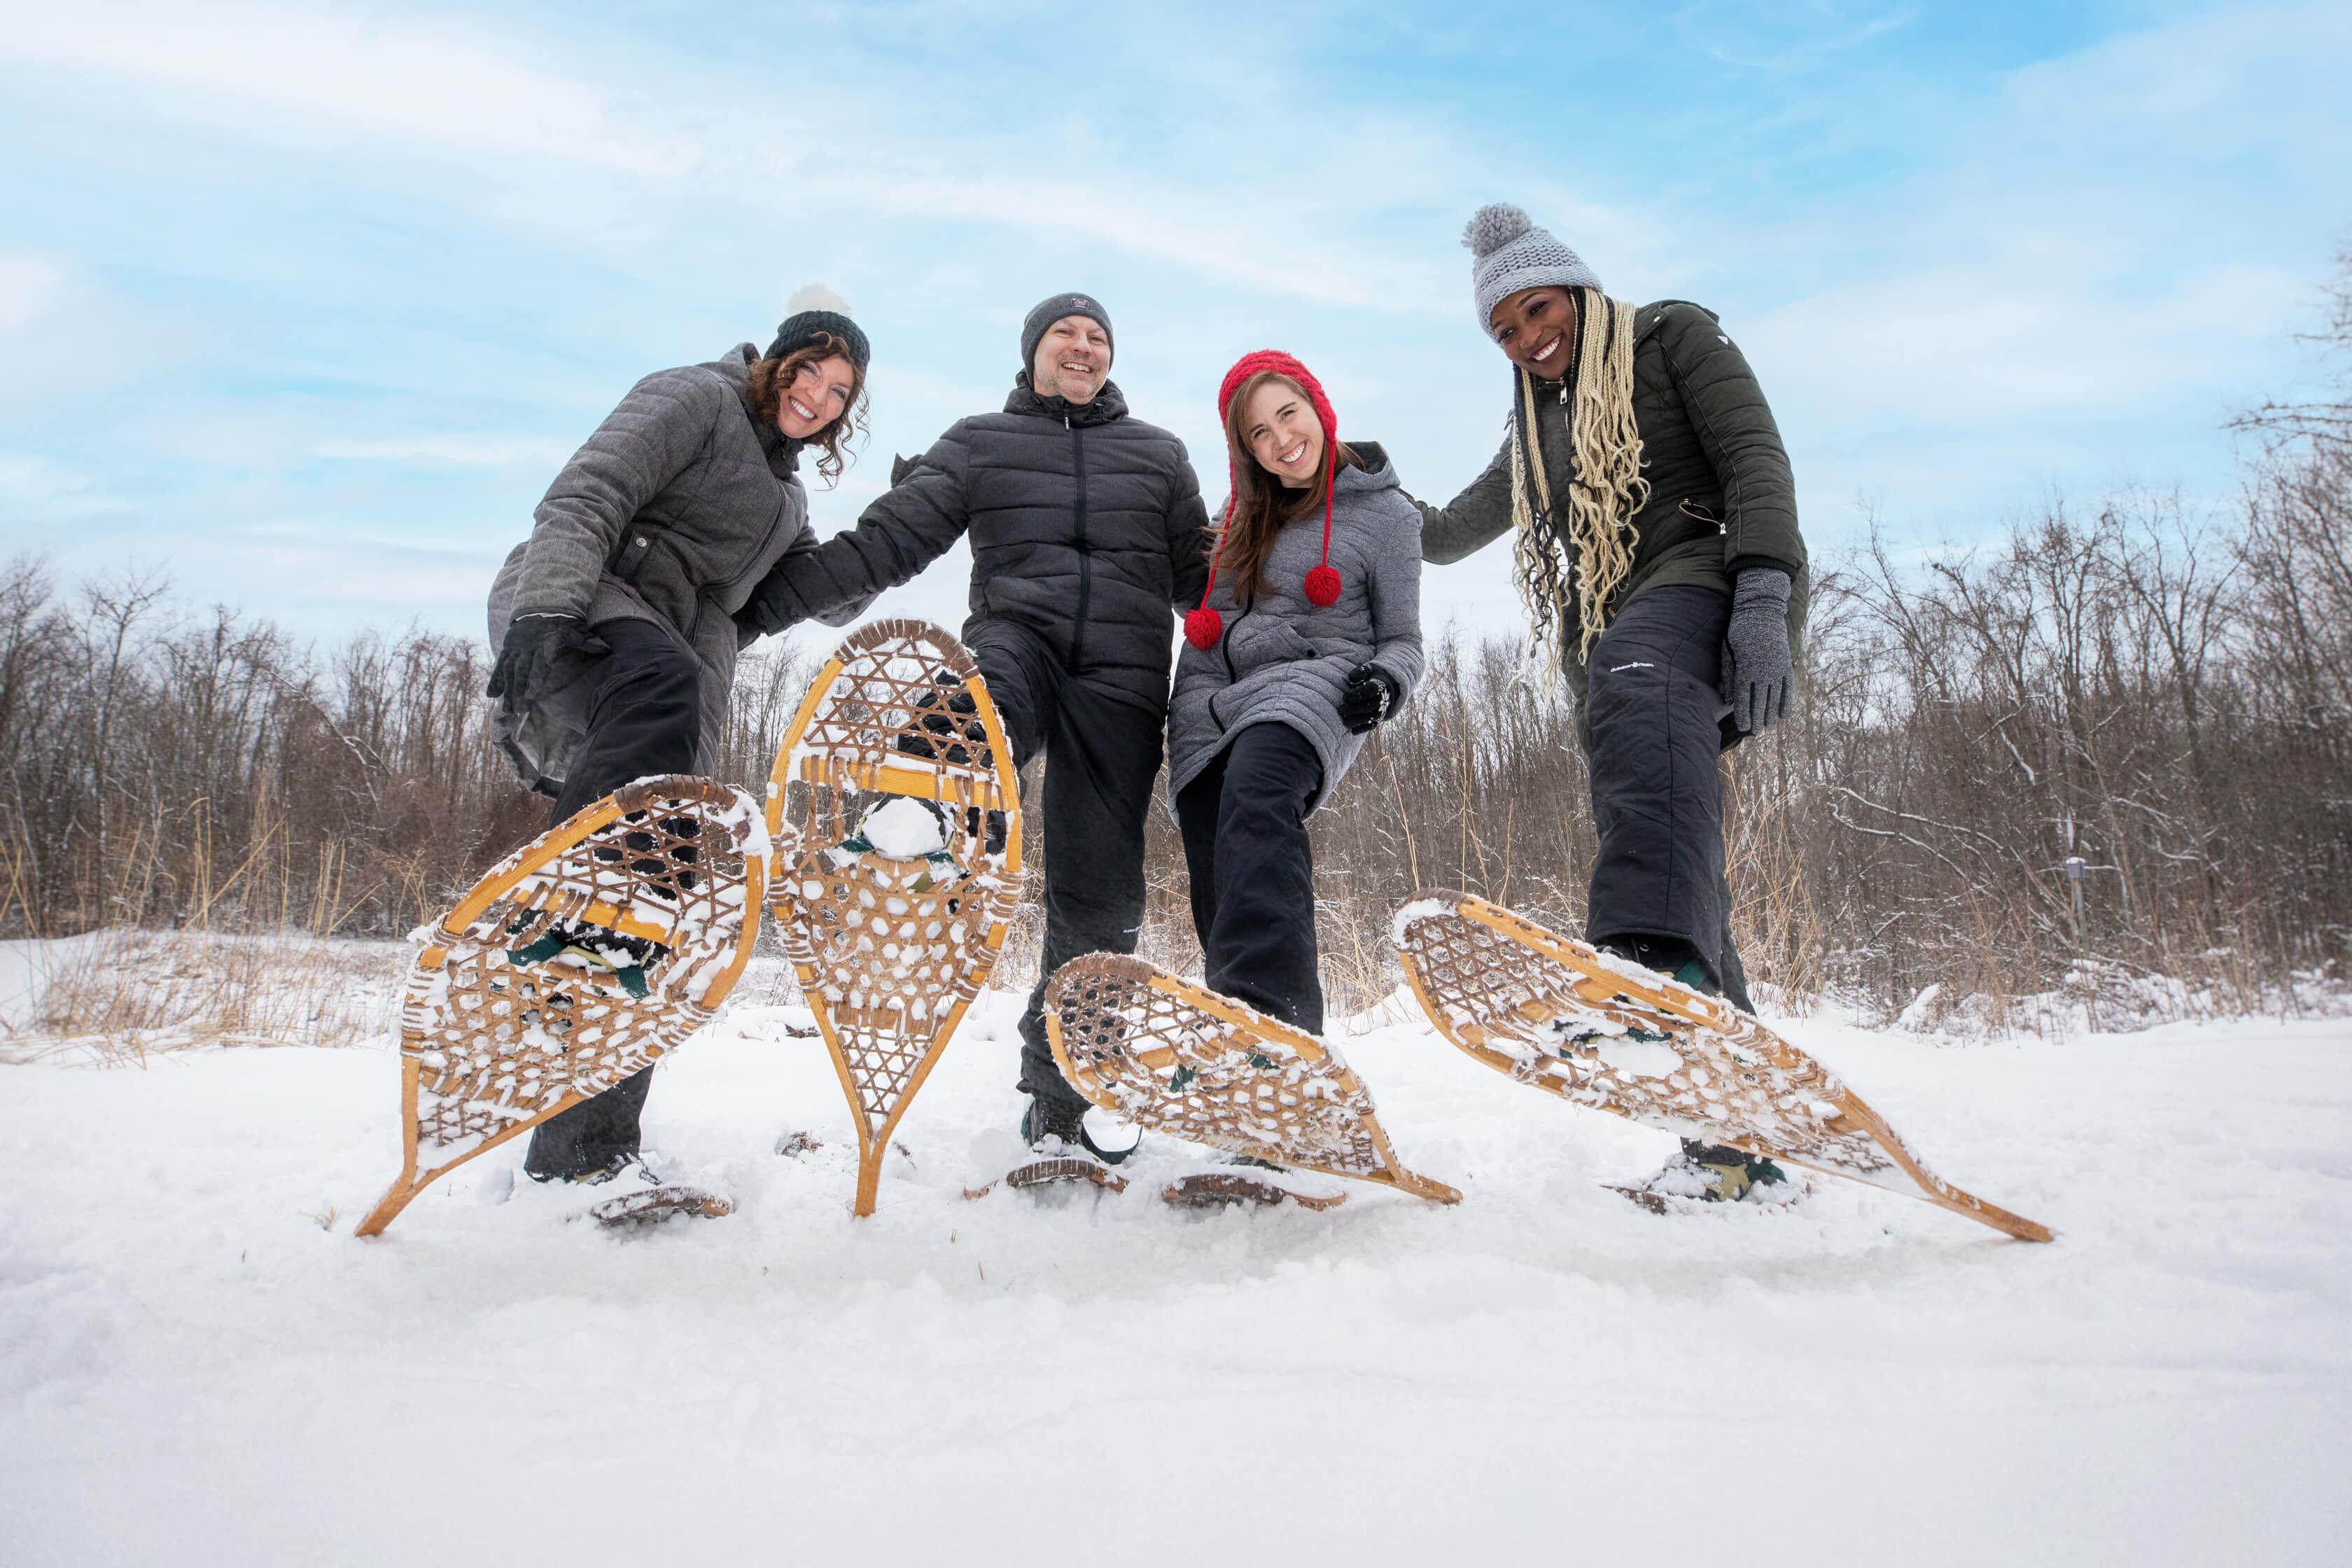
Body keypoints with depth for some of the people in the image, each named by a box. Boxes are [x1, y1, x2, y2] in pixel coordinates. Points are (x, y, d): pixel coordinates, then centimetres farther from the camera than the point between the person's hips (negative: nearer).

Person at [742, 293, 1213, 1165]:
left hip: (1122, 676, 1)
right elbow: (888, 539, 10)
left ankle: (1059, 1094, 11)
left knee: (1098, 895, -2)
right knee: (973, 710, -41)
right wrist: (768, 599, 1)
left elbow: (1199, 578, 21)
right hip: (1016, 635, -1)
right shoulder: (978, 443, 17)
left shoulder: (1158, 455, 22)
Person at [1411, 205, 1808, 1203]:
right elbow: (1446, 535, 42)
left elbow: (1755, 458, -2)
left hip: (1704, 574, -7)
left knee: (1634, 678, -42)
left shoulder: (1672, 336, 12)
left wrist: (1763, 595, -17)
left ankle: (1659, 970, -66)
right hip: (1610, 643, 7)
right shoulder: (1534, 427, 30)